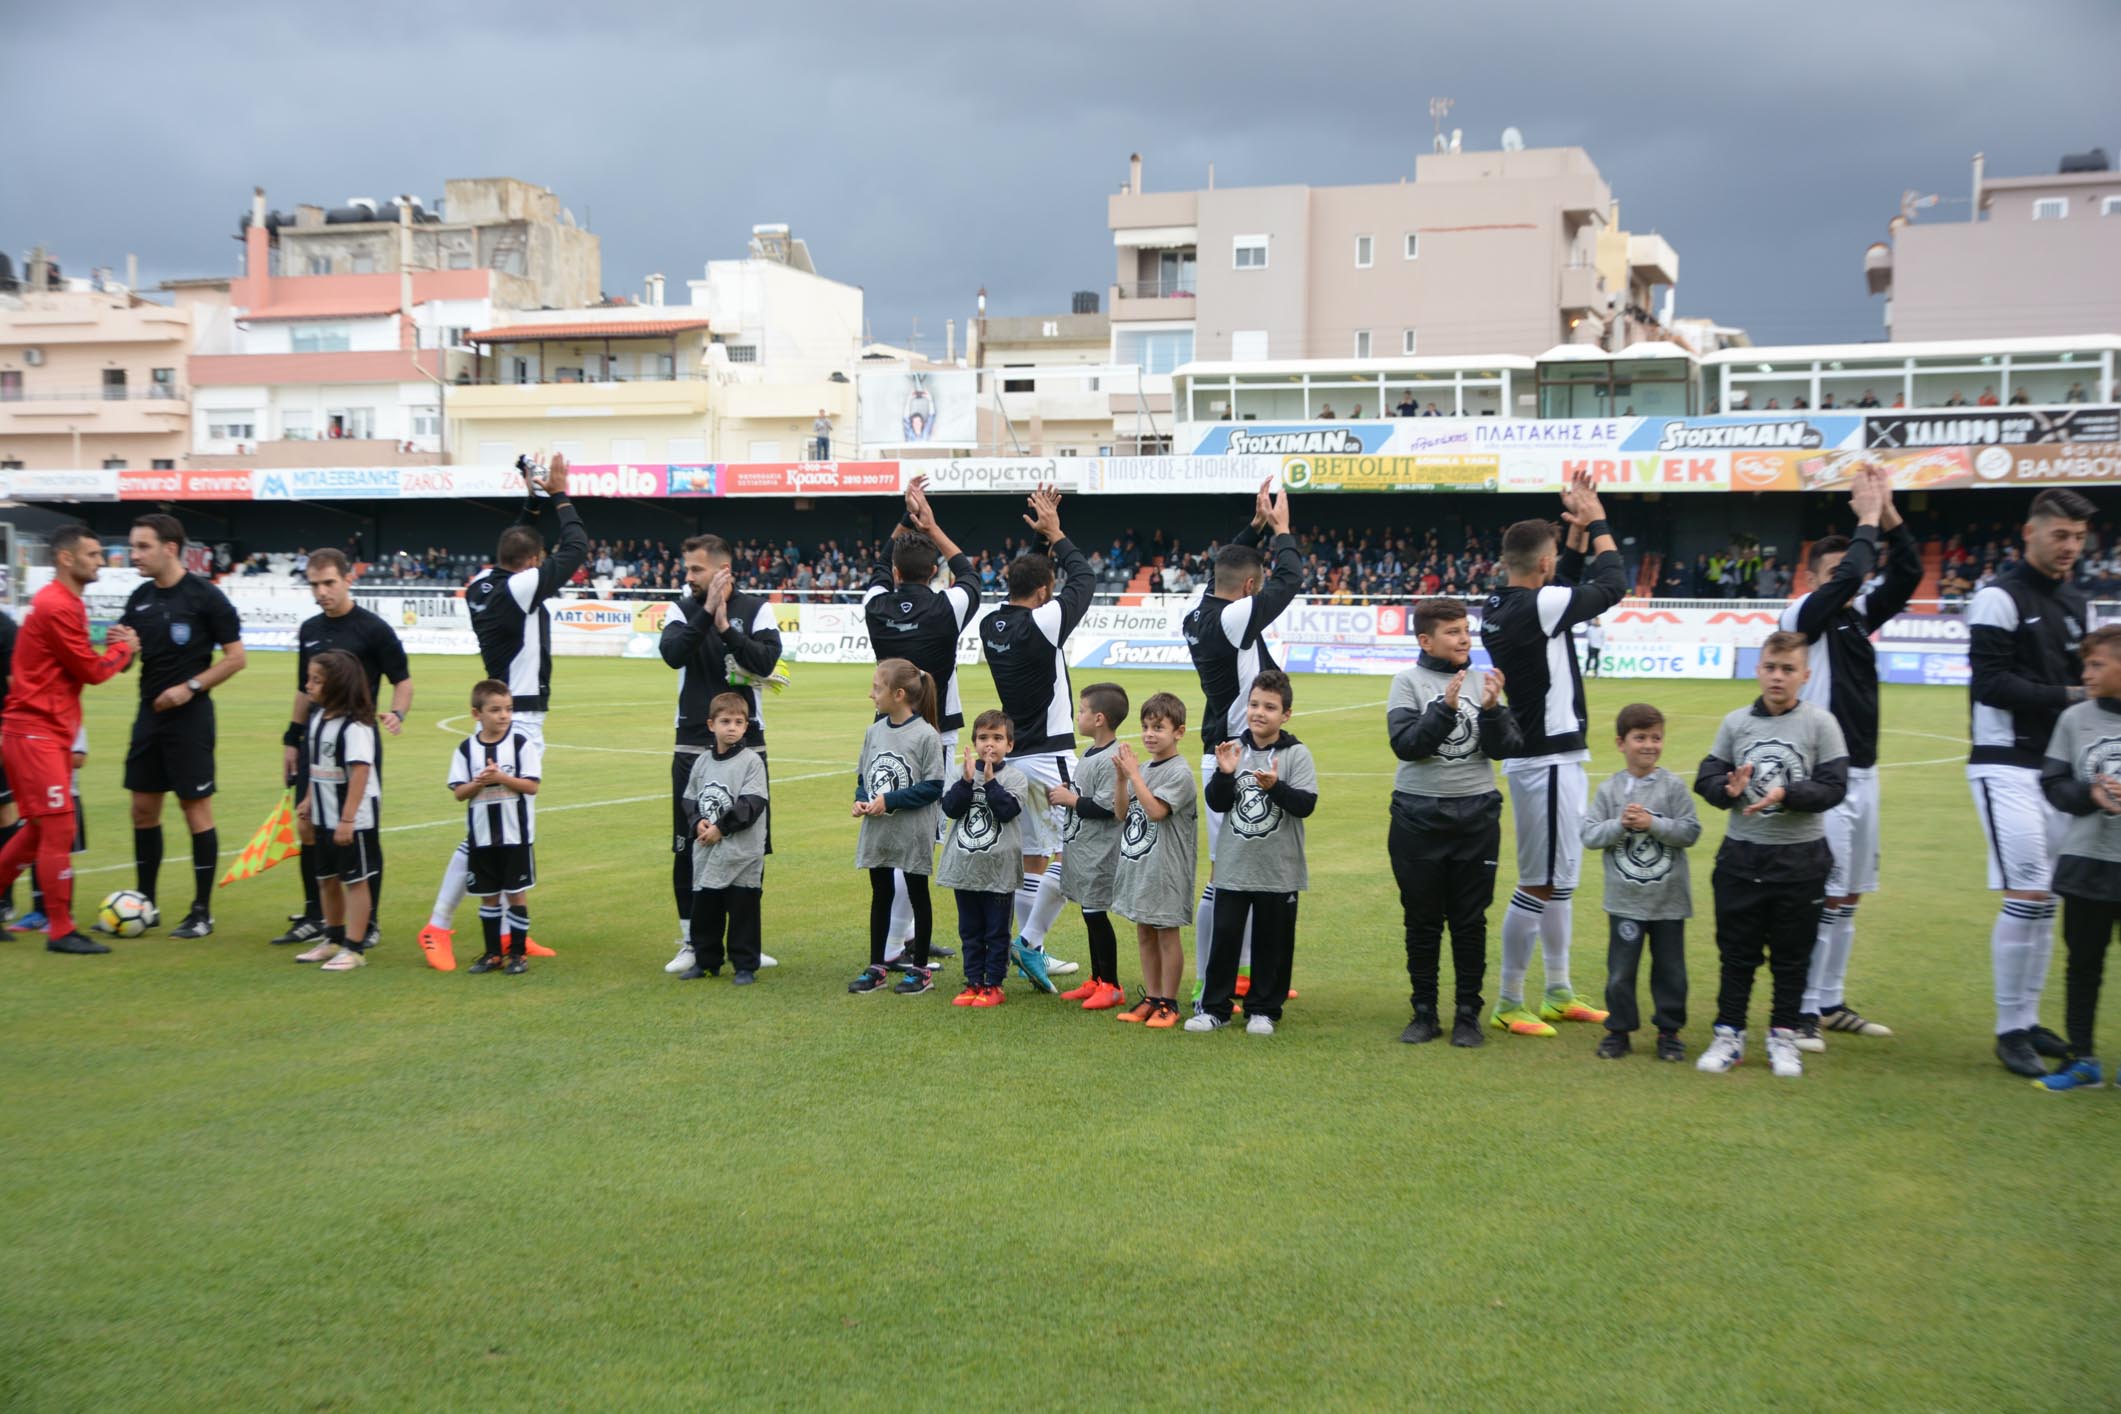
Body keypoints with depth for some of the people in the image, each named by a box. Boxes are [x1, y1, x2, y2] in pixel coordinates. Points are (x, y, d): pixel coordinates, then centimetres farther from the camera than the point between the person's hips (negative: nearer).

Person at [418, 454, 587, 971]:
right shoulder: (520, 588, -16)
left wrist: (535, 499, 19)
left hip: (506, 718, 10)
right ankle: (438, 928, -4)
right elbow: (575, 548, -11)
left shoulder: (484, 584, 6)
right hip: (517, 723, -10)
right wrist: (558, 496, 1)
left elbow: (513, 545, 25)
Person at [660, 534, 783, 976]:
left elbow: (767, 660, -16)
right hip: (693, 746, 1)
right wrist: (707, 614, -23)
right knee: (688, 847, 3)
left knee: (749, 848, 5)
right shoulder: (684, 610, 3)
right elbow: (672, 653, -16)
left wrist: (726, 628, -22)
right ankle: (692, 943, 14)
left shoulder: (756, 610, -1)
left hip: (746, 745, -1)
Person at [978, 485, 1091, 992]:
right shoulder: (1041, 623, -17)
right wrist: (1055, 534, 8)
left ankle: (1032, 954, 18)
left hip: (1014, 754, 8)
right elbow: (1084, 579, -4)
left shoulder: (992, 624, 5)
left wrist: (1043, 537, 16)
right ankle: (1029, 941, -6)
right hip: (1048, 755, -8)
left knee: (1032, 858, 13)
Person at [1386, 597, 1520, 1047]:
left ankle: (1468, 1014, 16)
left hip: (1476, 816, 2)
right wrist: (1446, 708, -25)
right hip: (1418, 817, -1)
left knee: (1470, 921, 7)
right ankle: (1424, 1013, 17)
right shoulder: (1409, 682, -2)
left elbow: (1508, 749, -1)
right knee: (1422, 921, 7)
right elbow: (1405, 744, -14)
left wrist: (1492, 710, -18)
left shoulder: (1484, 682, 4)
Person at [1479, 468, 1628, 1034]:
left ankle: (1559, 994, 27)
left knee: (1559, 878, 18)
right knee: (1540, 882, -4)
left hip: (1542, 757, 10)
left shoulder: (1499, 607, 7)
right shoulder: (1536, 607, -20)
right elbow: (1612, 584, -11)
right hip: (1548, 760, -10)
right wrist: (1598, 523, 1)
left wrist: (1579, 530, 14)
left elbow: (1568, 583, 23)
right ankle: (1508, 1004, 3)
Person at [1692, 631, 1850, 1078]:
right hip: (1741, 856, 1)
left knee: (1792, 956, 9)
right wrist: (1730, 789, -19)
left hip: (1800, 860, -1)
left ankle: (1783, 1036, 21)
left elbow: (1833, 787, -9)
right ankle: (1729, 1034, 18)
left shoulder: (1820, 723, -4)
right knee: (1737, 952, 8)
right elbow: (1706, 778, 2)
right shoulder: (1736, 722, 2)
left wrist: (1784, 795, -22)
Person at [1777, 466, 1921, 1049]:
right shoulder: (1802, 616, -8)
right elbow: (1845, 579, -23)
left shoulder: (1860, 615, 12)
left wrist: (1888, 511, -5)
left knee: (1847, 897, 13)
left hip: (1862, 771, 8)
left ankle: (1830, 1003, 23)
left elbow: (1907, 574, 3)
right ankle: (1802, 1012, -4)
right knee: (1824, 897, -10)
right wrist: (1867, 518, -11)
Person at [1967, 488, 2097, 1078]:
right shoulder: (2000, 598, -10)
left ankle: (2028, 1021, 20)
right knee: (2028, 896, -12)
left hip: (2056, 767, 8)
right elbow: (1989, 682, -16)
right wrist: (2065, 696, -17)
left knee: (2046, 900, 10)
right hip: (2007, 767, -8)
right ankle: (2010, 1029, 0)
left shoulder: (2076, 602, 15)